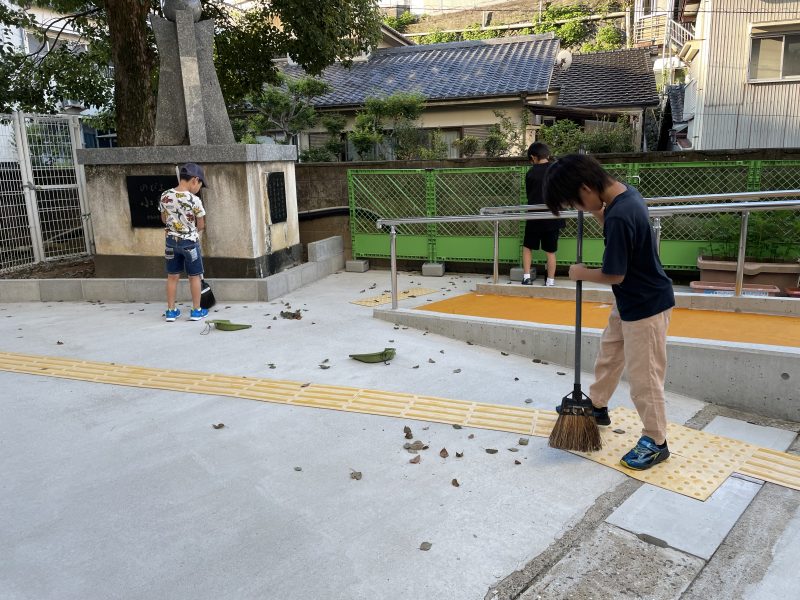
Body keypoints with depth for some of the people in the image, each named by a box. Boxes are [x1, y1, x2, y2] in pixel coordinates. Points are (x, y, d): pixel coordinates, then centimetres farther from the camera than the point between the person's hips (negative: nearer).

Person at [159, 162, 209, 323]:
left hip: (172, 241, 4)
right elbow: (201, 225, -8)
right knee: (194, 276, 10)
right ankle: (196, 311, 18)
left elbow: (164, 219, 8)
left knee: (172, 276, 13)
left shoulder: (165, 196, -5)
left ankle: (171, 311, 20)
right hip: (190, 242, -4)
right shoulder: (194, 200, -19)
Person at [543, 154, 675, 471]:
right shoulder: (625, 192, -3)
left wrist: (582, 273, -8)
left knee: (643, 375, 4)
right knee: (608, 355, 24)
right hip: (628, 301, 10)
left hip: (646, 305, -10)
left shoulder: (620, 216, -32)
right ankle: (597, 406, 44)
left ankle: (655, 441, 21)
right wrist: (596, 211, 3)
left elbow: (614, 275, -25)